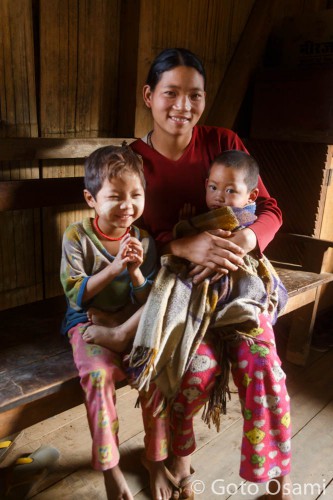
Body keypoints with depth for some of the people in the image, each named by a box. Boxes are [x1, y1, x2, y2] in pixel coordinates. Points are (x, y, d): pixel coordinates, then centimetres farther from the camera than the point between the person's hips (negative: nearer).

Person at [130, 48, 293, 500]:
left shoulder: (223, 142, -1)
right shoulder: (133, 159, -4)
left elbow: (269, 209, -2)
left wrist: (241, 241, -25)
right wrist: (183, 246, -30)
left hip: (232, 276, 2)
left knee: (261, 361, -20)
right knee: (201, 362, -24)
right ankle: (179, 450, 10)